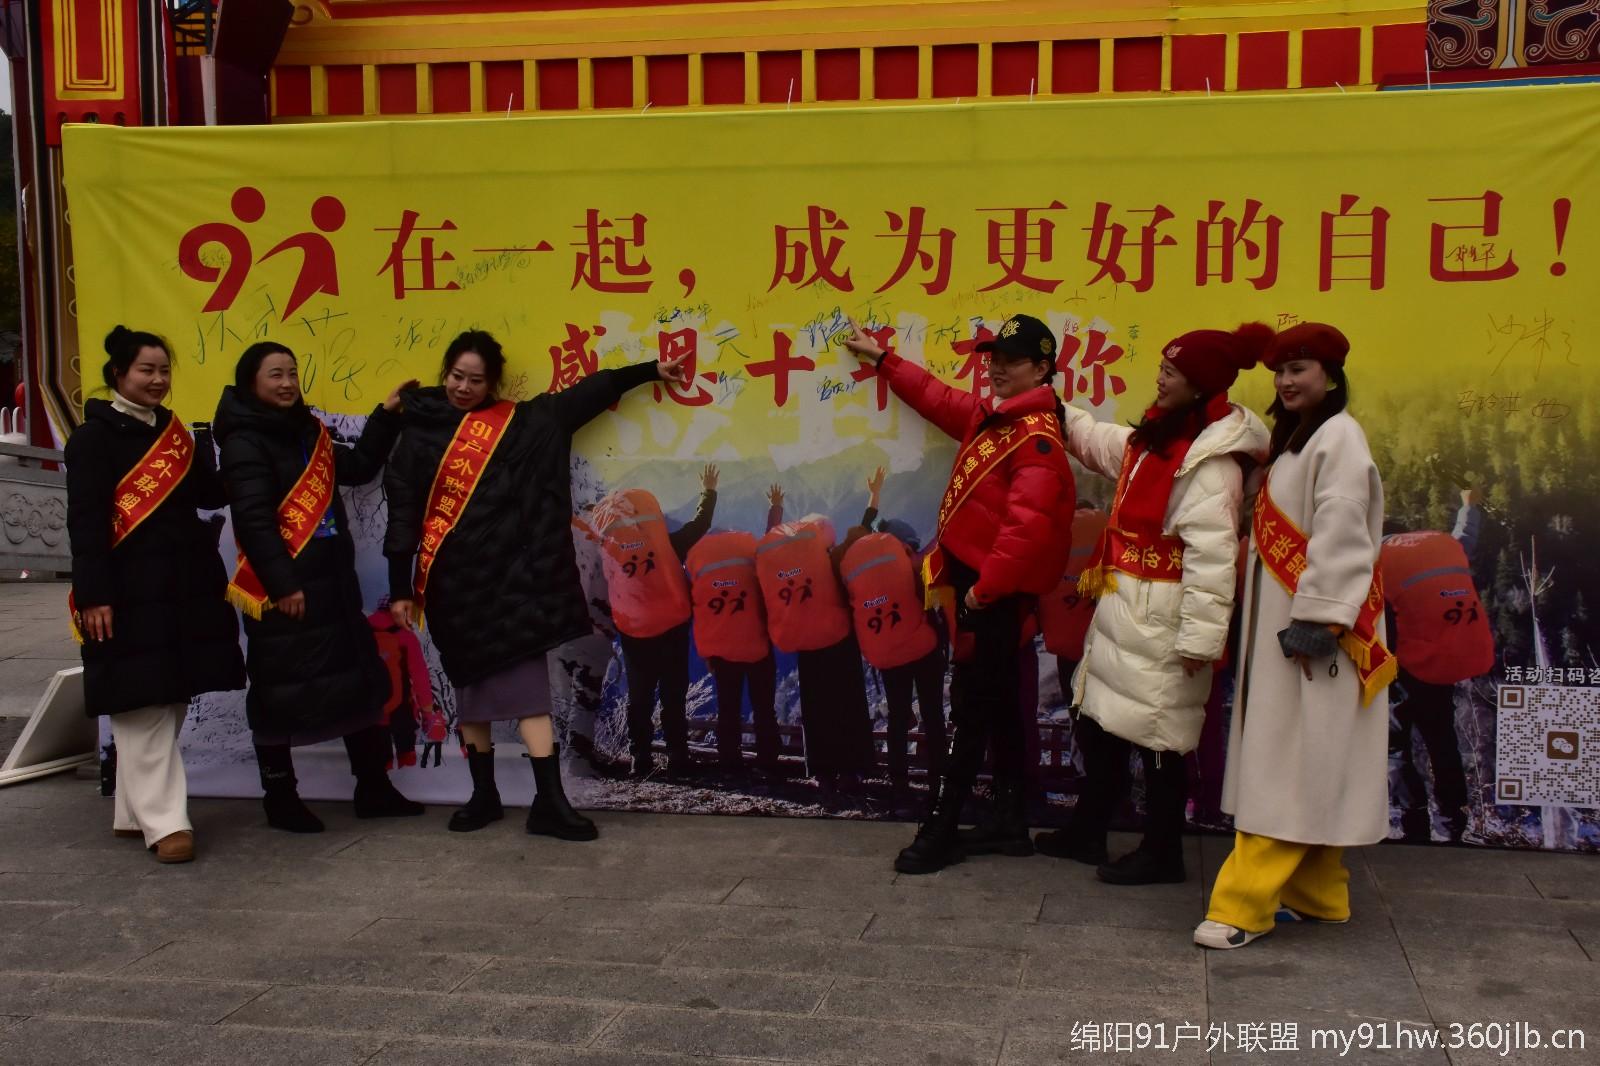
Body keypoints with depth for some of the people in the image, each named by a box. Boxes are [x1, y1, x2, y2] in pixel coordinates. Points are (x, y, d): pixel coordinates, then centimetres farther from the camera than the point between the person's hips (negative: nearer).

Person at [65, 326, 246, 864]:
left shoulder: (173, 430, 15)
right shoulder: (94, 436, -6)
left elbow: (212, 496, 10)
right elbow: (86, 521, -13)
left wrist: (200, 446, -3)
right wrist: (93, 594, -20)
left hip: (186, 587, 7)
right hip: (130, 592, -7)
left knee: (169, 703, 11)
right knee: (143, 707, -4)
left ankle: (134, 812, 21)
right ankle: (163, 821, -1)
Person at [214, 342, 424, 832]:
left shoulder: (306, 432, 15)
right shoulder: (245, 443, -10)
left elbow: (359, 468, 23)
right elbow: (254, 520, -18)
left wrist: (386, 416, 14)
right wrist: (282, 584, -23)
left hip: (331, 582, 8)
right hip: (281, 588, -8)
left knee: (361, 680, 11)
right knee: (280, 693, 2)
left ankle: (373, 788, 21)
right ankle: (280, 798, 16)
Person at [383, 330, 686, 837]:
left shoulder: (519, 424, 5)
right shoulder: (419, 434, 5)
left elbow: (585, 394, 10)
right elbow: (402, 512, 3)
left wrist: (651, 370, 11)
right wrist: (400, 588, -1)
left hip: (507, 576, -1)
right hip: (452, 581, 1)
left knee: (526, 681, -6)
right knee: (469, 686, 9)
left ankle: (549, 800, -7)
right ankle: (484, 794, 20)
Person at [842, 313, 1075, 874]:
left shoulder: (1037, 437, -18)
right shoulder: (990, 414, 12)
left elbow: (1028, 524, -27)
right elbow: (939, 398, 30)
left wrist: (984, 587, -24)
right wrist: (881, 359, 35)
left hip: (996, 594, -10)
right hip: (975, 580, 10)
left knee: (971, 709, -3)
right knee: (997, 705, 15)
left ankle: (940, 831, 4)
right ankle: (1010, 822, 24)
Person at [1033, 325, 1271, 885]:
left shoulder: (1211, 458, -18)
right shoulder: (1154, 437, 12)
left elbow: (1211, 553, -24)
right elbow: (1096, 439, 31)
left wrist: (1200, 636, -26)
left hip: (1161, 619, -10)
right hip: (1121, 607, 10)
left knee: (1157, 734, 1)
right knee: (1098, 720, 18)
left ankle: (1163, 853, 16)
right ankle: (1087, 831, 34)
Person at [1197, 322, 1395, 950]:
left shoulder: (1338, 437, -11)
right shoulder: (1294, 439, 18)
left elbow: (1340, 537, -20)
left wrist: (1315, 621, -24)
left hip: (1311, 631, -10)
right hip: (1281, 626, 10)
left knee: (1288, 764, -8)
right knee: (1292, 765, 12)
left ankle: (1244, 904, -8)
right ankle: (1317, 895, 19)